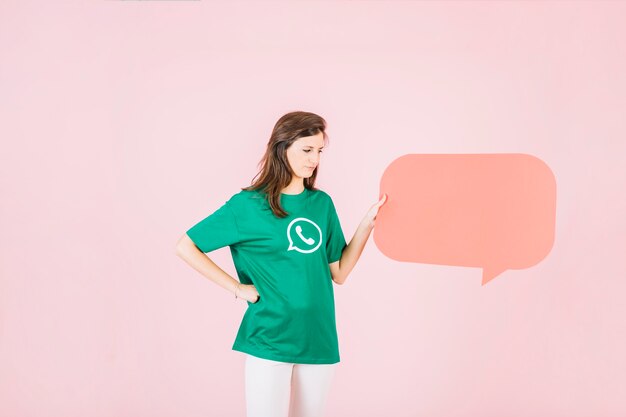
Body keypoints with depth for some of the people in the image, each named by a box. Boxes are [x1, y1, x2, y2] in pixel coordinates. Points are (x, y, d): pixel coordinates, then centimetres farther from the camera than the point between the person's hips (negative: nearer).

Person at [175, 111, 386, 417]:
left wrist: (368, 222, -3)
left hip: (319, 340, 5)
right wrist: (236, 288, -9)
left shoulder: (322, 203, 6)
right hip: (270, 340, -5)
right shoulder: (248, 204, -8)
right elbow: (185, 247, -5)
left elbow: (339, 273, 7)